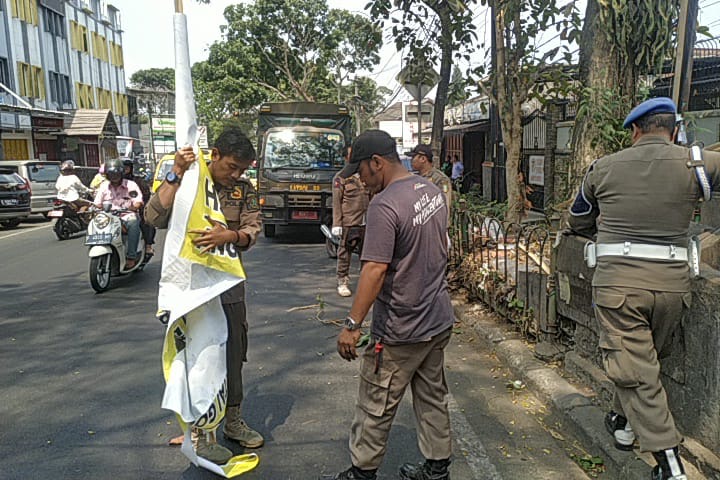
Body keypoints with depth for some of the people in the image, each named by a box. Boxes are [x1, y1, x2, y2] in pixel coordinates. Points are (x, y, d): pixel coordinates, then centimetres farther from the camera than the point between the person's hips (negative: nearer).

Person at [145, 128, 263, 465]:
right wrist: (176, 174, -27)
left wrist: (228, 235, -28)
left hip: (230, 284, 4)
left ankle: (233, 421, 35)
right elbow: (154, 217, -21)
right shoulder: (186, 181, -8)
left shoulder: (244, 189, 2)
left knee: (234, 354, 15)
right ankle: (200, 433, 22)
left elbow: (252, 230, -7)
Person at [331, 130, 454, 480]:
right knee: (433, 399, 20)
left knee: (375, 409, 9)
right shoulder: (432, 190, 4)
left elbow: (375, 270, -27)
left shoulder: (384, 206, -23)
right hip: (440, 321, 9)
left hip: (400, 332, -8)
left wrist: (352, 325, -22)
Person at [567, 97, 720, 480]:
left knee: (634, 371, 3)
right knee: (647, 359, 23)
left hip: (617, 282, -2)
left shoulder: (603, 168, 2)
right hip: (672, 284, 3)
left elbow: (578, 222, 15)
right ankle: (624, 423, 42)